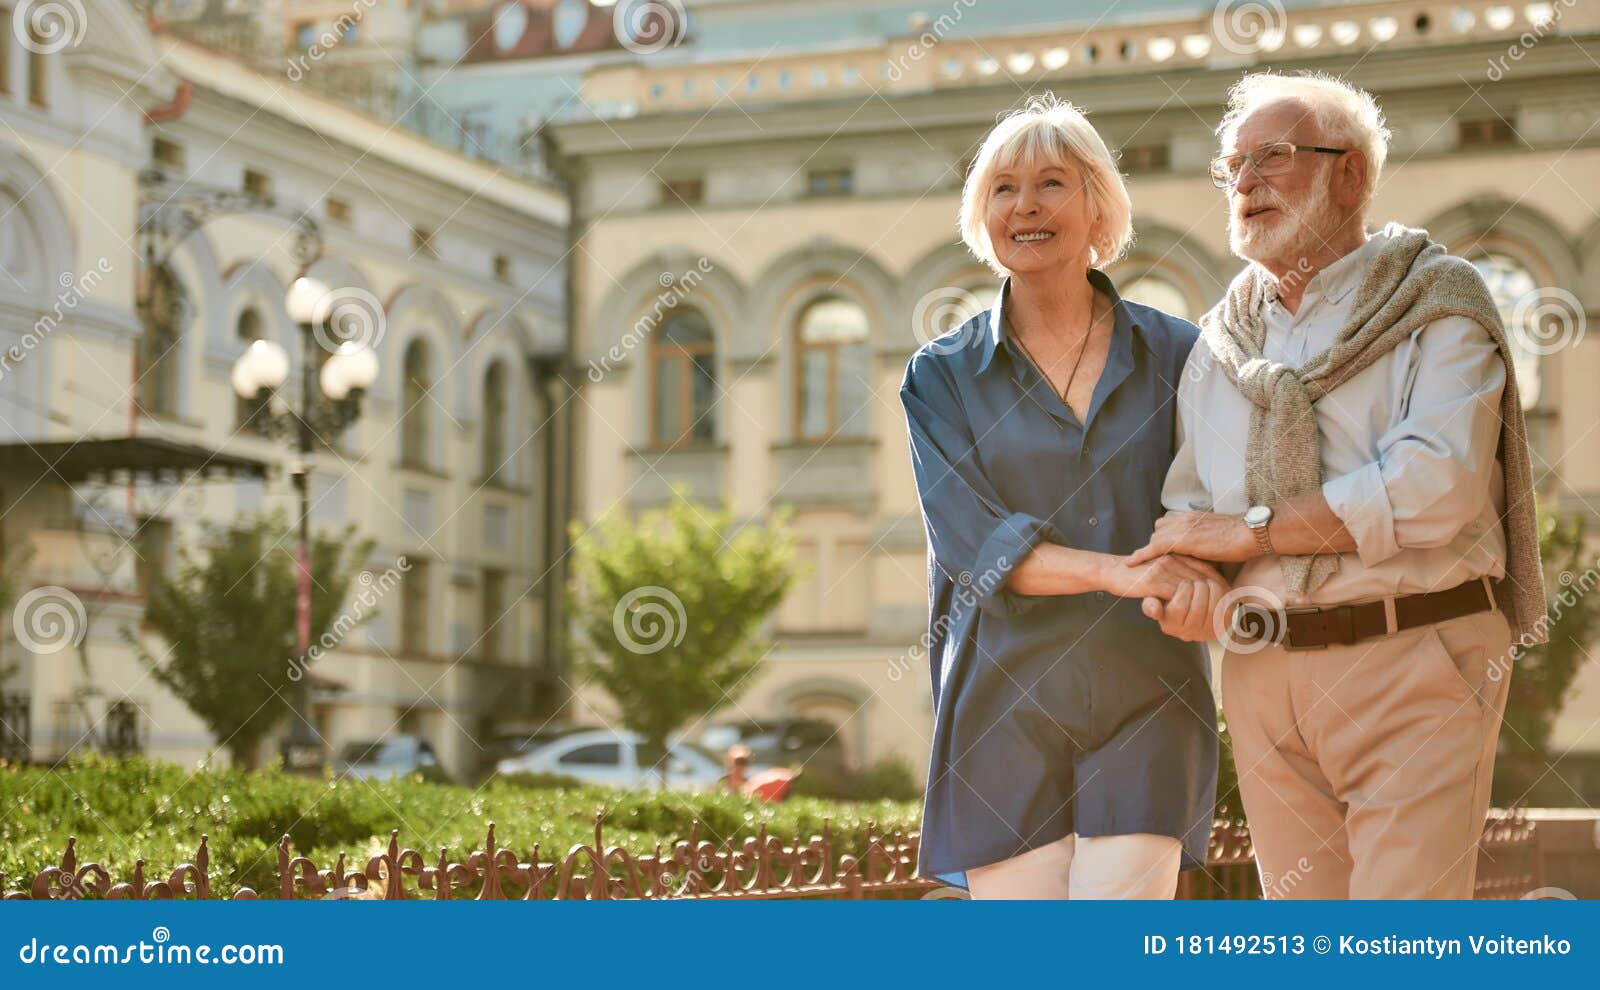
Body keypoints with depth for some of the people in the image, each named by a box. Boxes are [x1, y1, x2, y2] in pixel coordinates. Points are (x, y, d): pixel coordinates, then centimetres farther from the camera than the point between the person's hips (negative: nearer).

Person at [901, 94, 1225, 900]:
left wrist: (1201, 578, -20)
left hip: (1145, 703, 0)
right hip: (1005, 705, 0)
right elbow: (970, 539, -7)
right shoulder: (944, 375, 6)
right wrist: (1122, 572, -21)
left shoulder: (1175, 354, 8)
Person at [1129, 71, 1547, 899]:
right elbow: (1190, 497, 19)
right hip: (1263, 669, 5)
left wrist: (1249, 530, -12)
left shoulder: (1435, 300, -1)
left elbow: (1437, 483, -16)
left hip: (1413, 666, -5)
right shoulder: (1219, 339, 16)